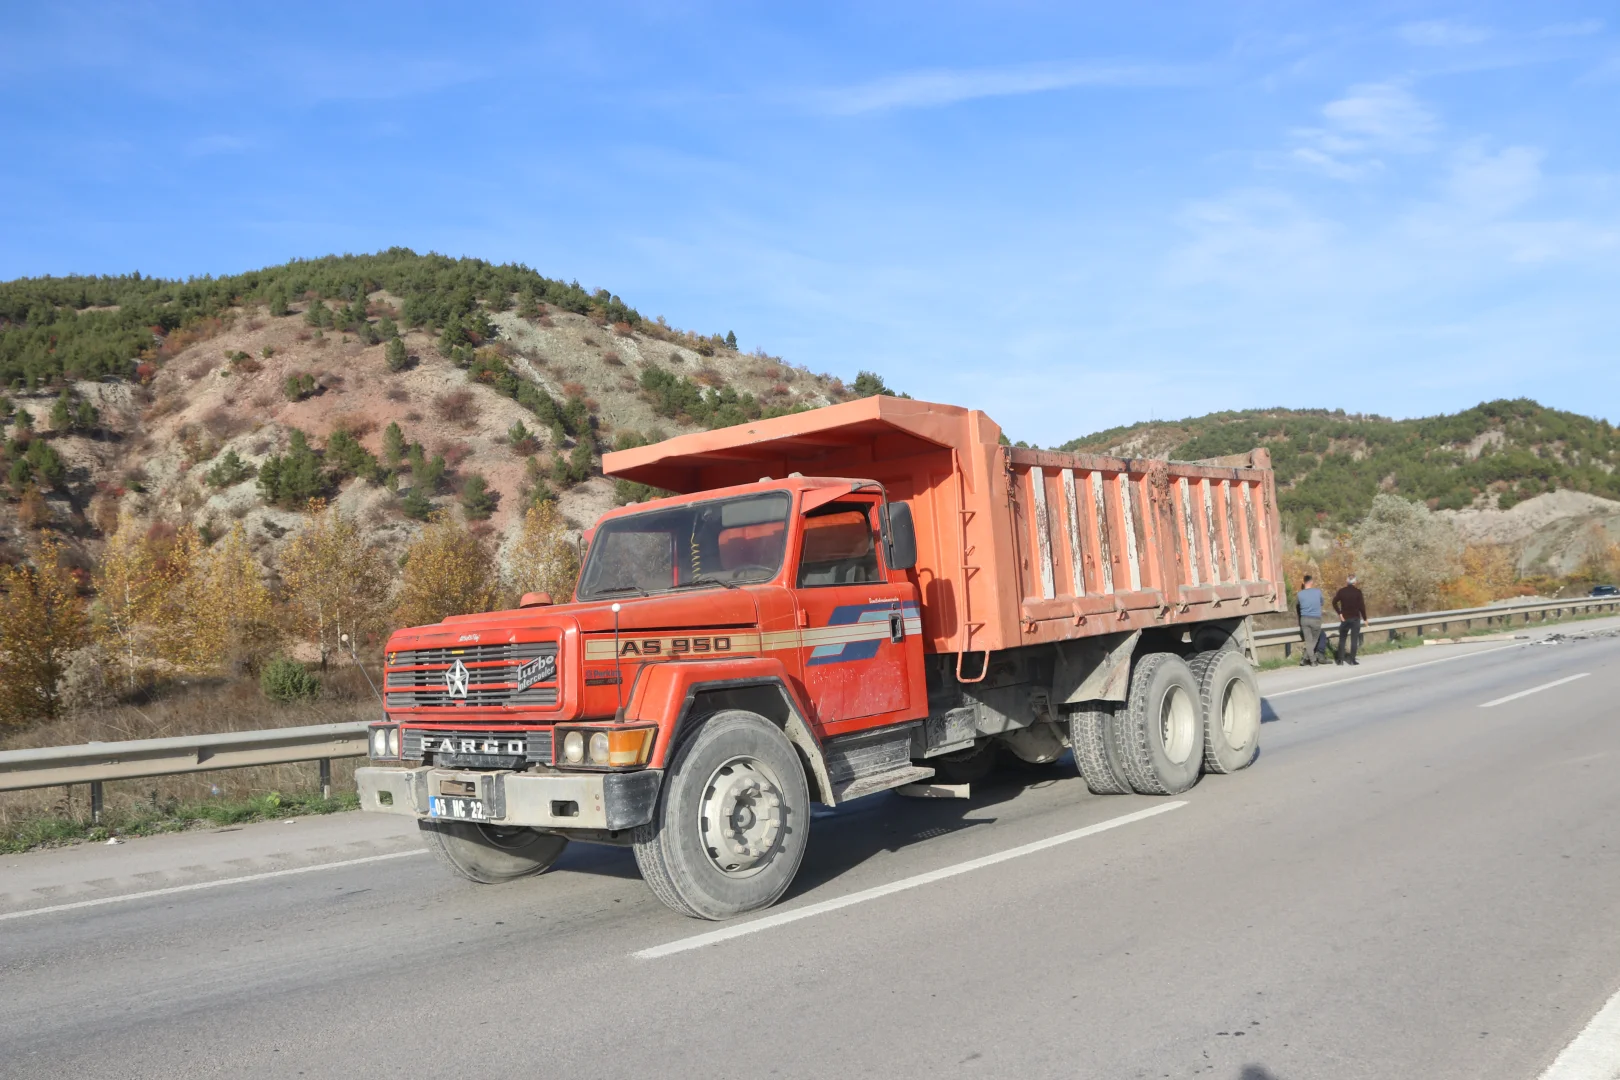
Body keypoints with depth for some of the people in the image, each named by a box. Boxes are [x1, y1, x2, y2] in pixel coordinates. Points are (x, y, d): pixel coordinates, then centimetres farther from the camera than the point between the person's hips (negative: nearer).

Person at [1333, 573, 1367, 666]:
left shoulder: (1341, 591, 0)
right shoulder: (1358, 592, -7)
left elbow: (1334, 602, -9)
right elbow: (1361, 606, -9)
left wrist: (1340, 613, -3)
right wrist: (1364, 618, -1)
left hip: (1345, 618, 2)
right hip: (1355, 618, -2)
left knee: (1342, 639, 11)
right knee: (1354, 639, 1)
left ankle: (1341, 659, 8)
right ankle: (1352, 659, -2)